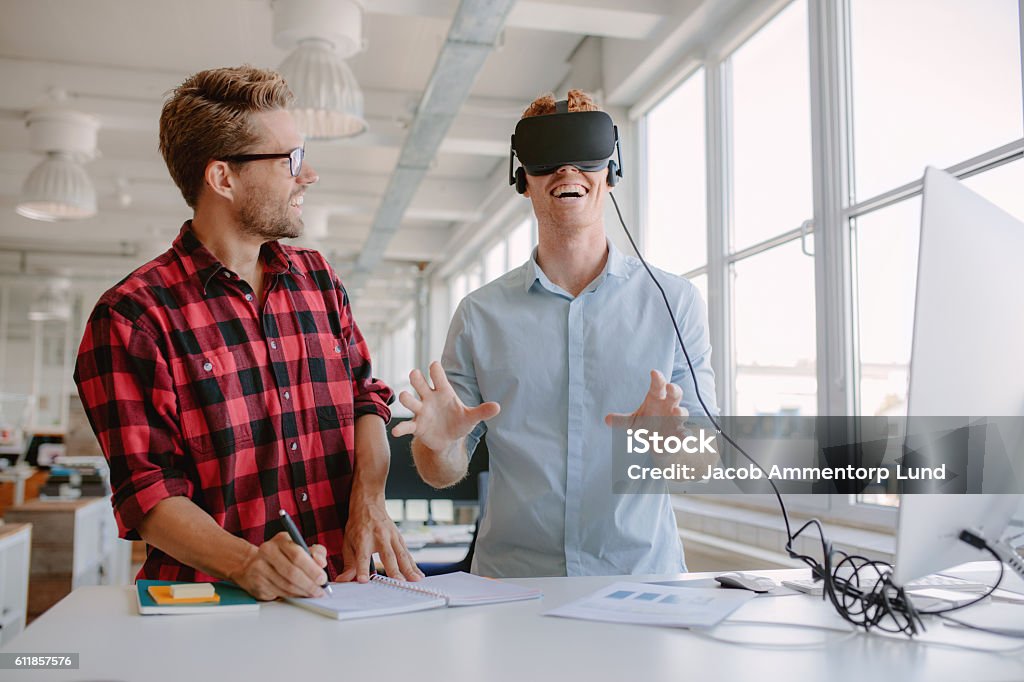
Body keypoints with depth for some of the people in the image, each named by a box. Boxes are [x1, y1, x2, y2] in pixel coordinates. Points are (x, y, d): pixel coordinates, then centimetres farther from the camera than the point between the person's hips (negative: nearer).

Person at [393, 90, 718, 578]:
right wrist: (439, 443, -14)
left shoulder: (674, 302, 5)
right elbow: (444, 475, 8)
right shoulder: (480, 314, 6)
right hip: (511, 580, 1)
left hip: (643, 576, -1)